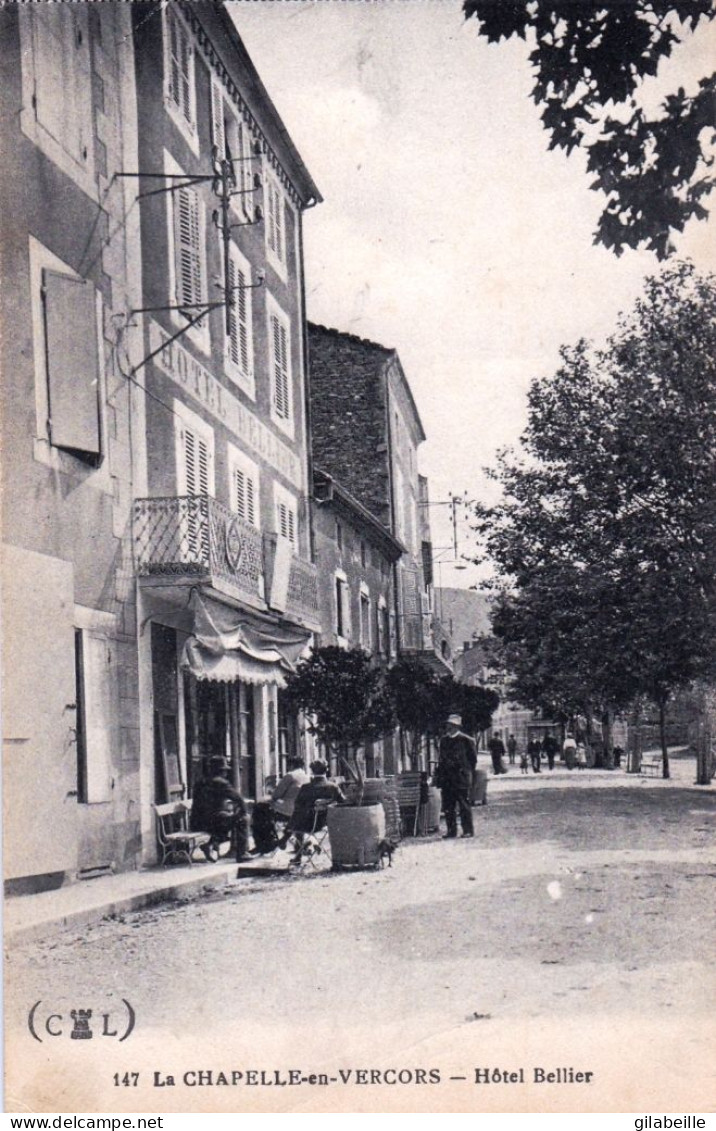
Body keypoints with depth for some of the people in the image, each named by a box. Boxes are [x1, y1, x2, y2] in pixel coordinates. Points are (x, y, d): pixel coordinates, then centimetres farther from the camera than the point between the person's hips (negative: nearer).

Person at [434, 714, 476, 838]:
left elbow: (473, 759, 3)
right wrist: (439, 775, 12)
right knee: (448, 807, 5)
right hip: (446, 779, 5)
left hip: (461, 778, -5)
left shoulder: (466, 740, -3)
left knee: (464, 805, -3)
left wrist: (467, 773, 1)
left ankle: (468, 830, 3)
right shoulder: (444, 740, 13)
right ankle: (451, 831, 11)